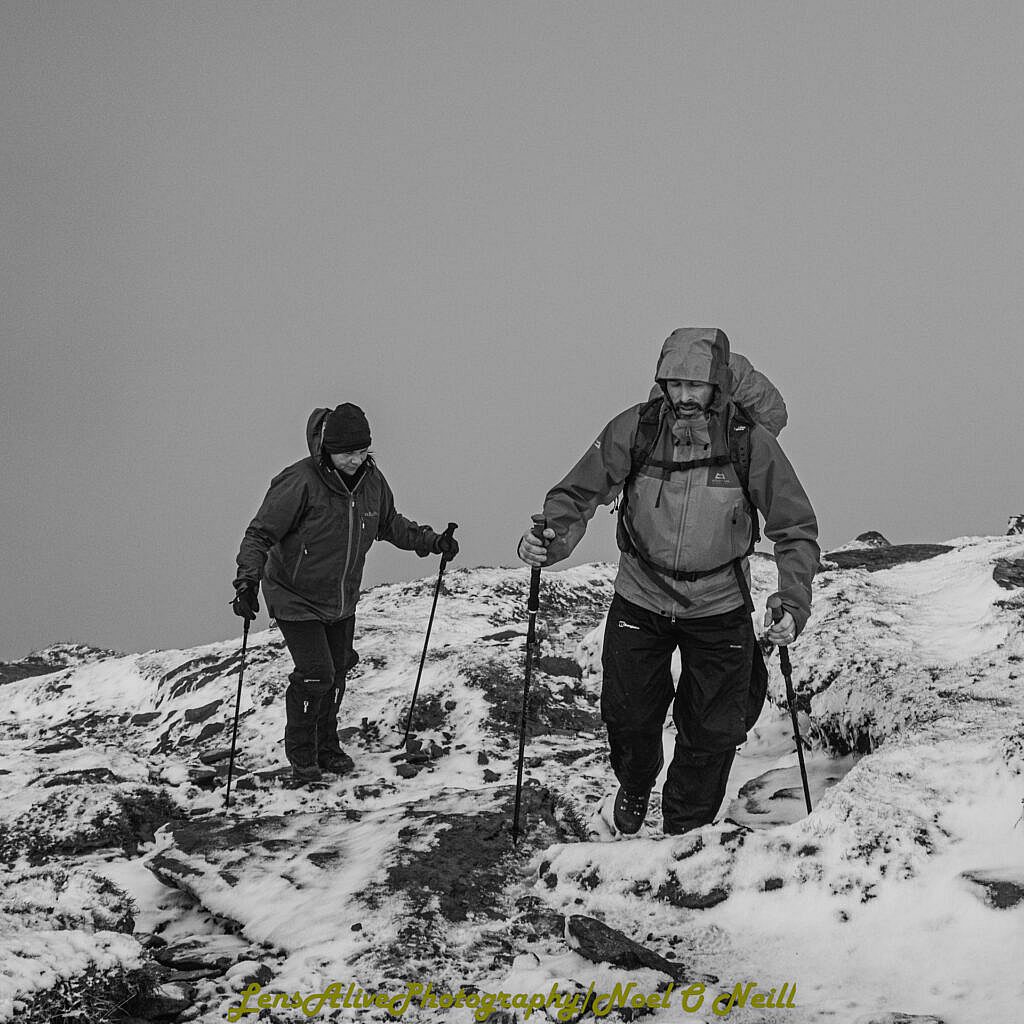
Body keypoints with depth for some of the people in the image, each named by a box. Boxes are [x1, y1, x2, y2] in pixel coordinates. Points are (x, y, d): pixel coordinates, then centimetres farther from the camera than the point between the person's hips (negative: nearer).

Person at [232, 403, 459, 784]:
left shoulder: (371, 480, -5)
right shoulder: (300, 483, -25)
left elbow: (389, 524, 14)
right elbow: (260, 534, -21)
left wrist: (431, 541, 3)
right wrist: (248, 581, -34)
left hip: (342, 602, 6)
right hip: (297, 599, -6)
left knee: (336, 672, 13)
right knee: (315, 675, -11)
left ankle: (326, 746, 32)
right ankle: (301, 755, 9)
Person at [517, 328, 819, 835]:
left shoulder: (751, 442, -17)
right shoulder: (633, 430, -15)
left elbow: (796, 528, -9)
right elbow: (578, 493, -6)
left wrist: (793, 603, -22)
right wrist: (553, 536, -28)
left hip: (719, 607, -1)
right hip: (640, 598, 1)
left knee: (713, 732, 4)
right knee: (628, 716, 7)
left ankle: (685, 831, 28)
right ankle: (635, 787, 42)